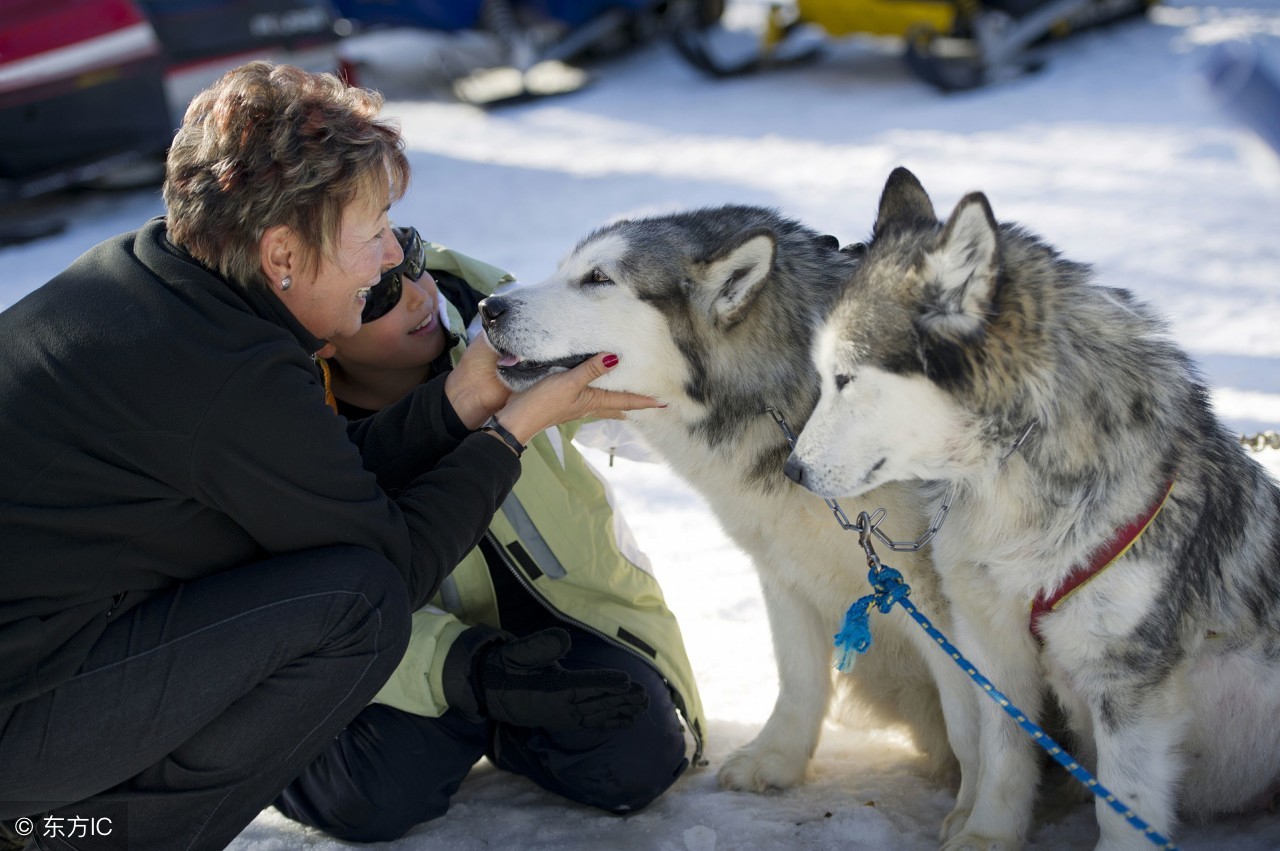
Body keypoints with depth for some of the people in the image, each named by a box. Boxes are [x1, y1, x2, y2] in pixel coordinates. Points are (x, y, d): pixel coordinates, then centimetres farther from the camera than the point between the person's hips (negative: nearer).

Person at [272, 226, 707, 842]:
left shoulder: (479, 302, -15)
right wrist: (459, 667, -39)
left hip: (555, 591, 3)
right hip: (421, 624, -2)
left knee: (636, 761, -22)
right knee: (374, 798, -29)